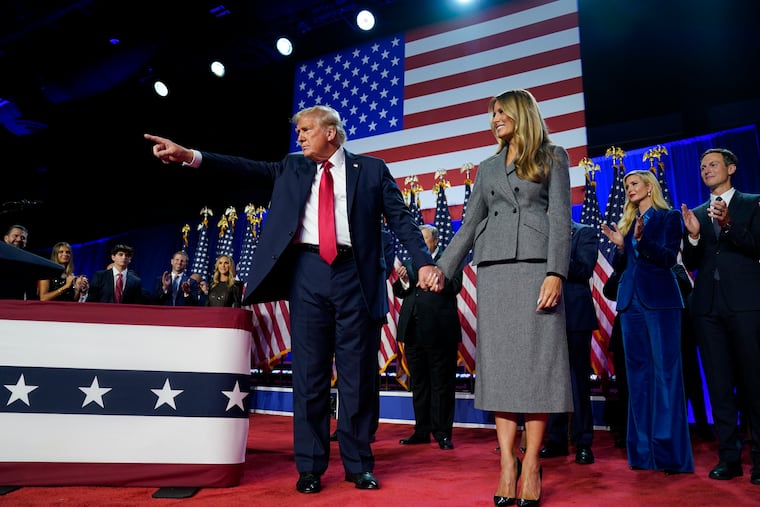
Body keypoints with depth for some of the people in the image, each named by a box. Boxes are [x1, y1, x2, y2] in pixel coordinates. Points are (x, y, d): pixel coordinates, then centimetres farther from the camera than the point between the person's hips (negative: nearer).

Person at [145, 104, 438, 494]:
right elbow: (251, 169, 4)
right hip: (307, 273, 2)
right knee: (308, 374, 5)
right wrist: (190, 155, -7)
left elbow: (400, 218, 3)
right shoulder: (292, 168, 16)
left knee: (358, 374, 4)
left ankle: (359, 465, 19)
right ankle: (310, 467, 18)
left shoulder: (371, 169, 9)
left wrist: (424, 261, -10)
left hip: (354, 275, -2)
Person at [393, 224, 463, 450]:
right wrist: (402, 281, -8)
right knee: (418, 383, 12)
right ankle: (422, 431, 22)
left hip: (439, 331, -5)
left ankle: (442, 433, 10)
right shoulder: (409, 262, 17)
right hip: (413, 330, 5)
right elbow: (399, 293, 13)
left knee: (442, 383, 1)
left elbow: (455, 286, -11)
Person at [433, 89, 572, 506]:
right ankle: (507, 464, 2)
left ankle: (531, 464, 0)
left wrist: (555, 273, -14)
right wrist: (443, 268, 9)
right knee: (499, 362, -2)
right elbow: (470, 224, 18)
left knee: (535, 358, -6)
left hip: (535, 264, -3)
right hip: (493, 268, 4)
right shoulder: (487, 167, 22)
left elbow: (560, 217, -1)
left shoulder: (552, 157, 11)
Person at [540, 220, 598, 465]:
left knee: (578, 379, 2)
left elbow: (585, 270, -11)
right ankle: (556, 439, 20)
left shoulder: (586, 233, 2)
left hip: (575, 316, -4)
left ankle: (583, 443, 12)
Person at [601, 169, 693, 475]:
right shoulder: (626, 222, 18)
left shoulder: (669, 217, 5)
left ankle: (669, 451, -3)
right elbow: (619, 267, 15)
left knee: (665, 371, -7)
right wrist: (620, 245, -3)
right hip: (630, 302, 5)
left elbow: (670, 258, -7)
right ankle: (643, 450, 11)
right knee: (638, 373, 5)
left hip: (659, 300, -5)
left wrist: (642, 240, -21)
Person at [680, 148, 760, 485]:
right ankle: (729, 456, 11)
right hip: (708, 306, 4)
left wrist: (729, 224, -19)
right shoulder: (696, 214, 17)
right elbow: (690, 264, 11)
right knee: (719, 384, 5)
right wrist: (693, 235, -8)